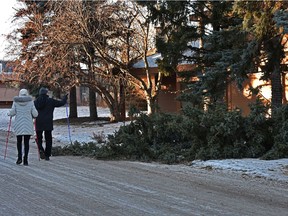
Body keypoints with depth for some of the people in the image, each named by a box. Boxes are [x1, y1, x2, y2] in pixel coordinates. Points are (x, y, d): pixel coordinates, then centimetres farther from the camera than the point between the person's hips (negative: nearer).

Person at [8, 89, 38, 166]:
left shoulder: (15, 101, 0)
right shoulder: (30, 101, 0)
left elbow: (12, 112, -5)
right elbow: (35, 113, -3)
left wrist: (9, 114, 17)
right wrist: (34, 116, 19)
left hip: (18, 125, 0)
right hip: (28, 125, 0)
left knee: (19, 141, 15)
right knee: (26, 142, 5)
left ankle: (20, 157, -1)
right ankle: (25, 159, -2)